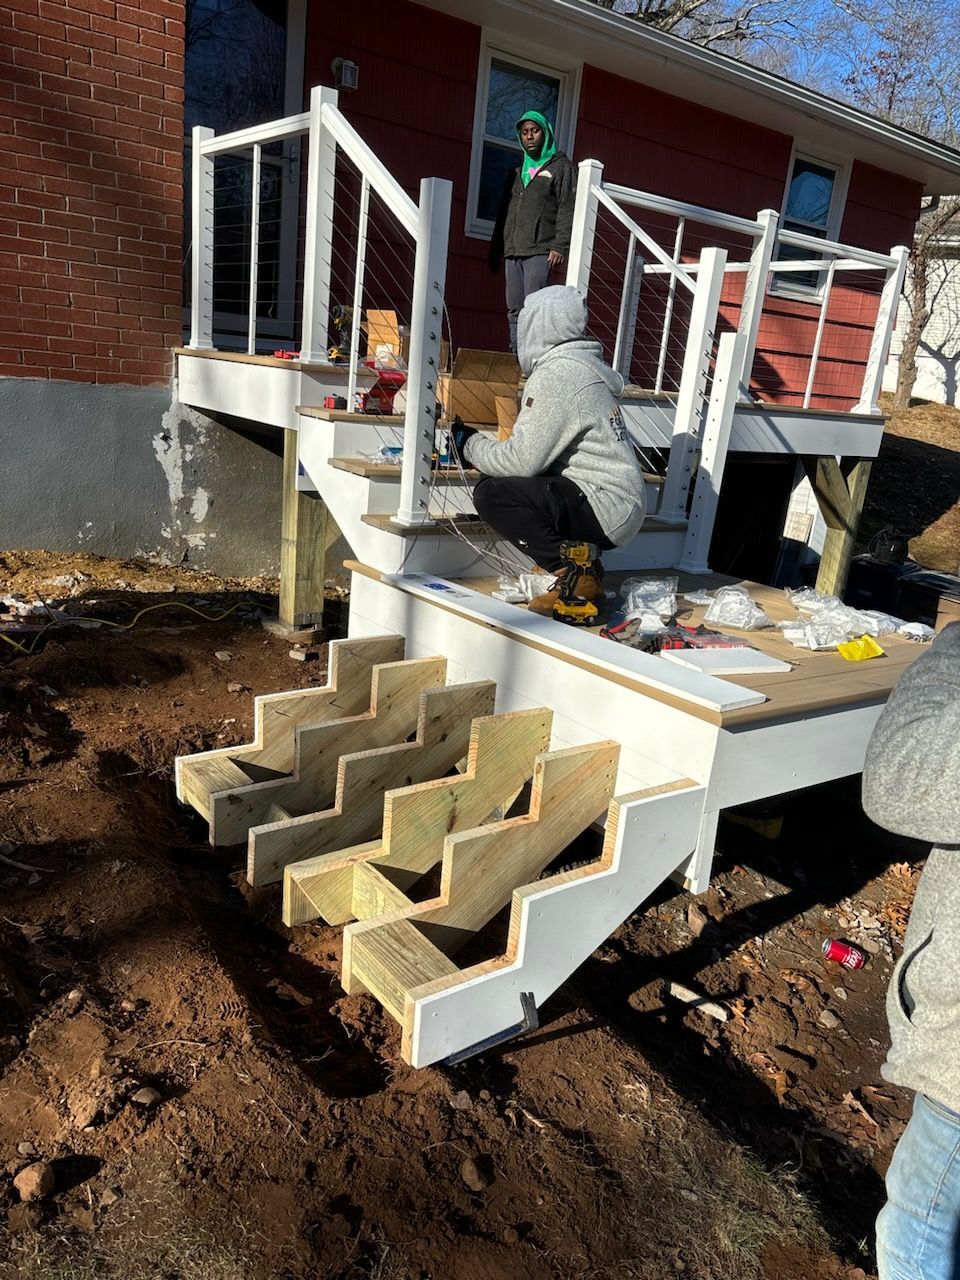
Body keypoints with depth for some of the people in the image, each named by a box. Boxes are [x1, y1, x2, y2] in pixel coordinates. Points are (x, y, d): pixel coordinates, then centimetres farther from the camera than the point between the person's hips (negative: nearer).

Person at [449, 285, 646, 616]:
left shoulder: (555, 375, -14)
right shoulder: (580, 366, 16)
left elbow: (523, 461, -16)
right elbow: (542, 450, 18)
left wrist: (470, 445, 0)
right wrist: (480, 444, 18)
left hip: (605, 509, -10)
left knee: (491, 493, -18)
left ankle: (575, 576, -14)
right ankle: (585, 566, 10)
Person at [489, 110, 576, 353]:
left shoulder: (560, 167, 7)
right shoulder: (517, 172, 26)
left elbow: (567, 209, -4)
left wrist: (560, 246, -16)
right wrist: (496, 249, 20)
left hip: (540, 252, -6)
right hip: (513, 252, 7)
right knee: (514, 312, 2)